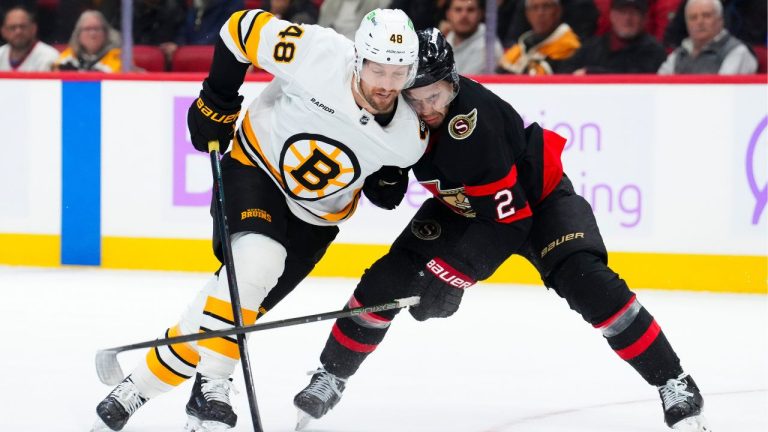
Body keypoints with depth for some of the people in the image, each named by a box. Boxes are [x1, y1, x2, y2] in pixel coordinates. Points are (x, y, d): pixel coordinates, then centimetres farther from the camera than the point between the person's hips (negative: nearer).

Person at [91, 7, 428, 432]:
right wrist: (217, 101, -11)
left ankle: (142, 385, 10)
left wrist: (386, 183, -9)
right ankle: (211, 387, -17)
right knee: (254, 264, -29)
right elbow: (244, 28, -13)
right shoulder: (318, 55, -28)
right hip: (255, 167, -4)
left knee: (242, 303, -4)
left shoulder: (410, 137, -16)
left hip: (314, 217, 4)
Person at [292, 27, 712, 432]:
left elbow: (508, 219, -37)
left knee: (586, 282, -25)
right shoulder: (398, 110, -20)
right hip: (462, 205, 6)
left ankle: (675, 385, -16)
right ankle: (328, 377, 10)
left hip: (537, 196, -6)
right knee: (387, 280, -7)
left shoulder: (474, 121, -39)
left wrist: (450, 277, -37)